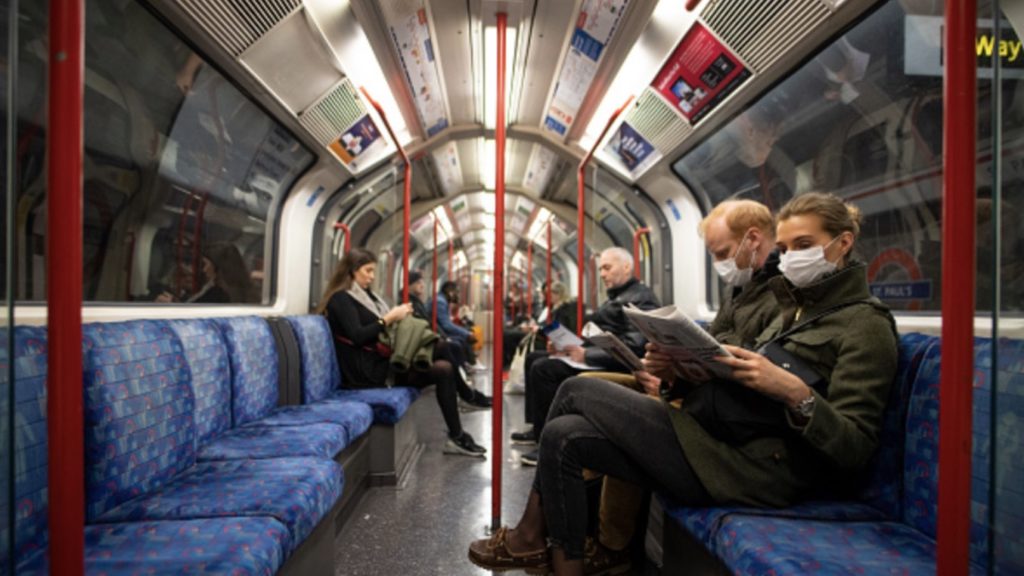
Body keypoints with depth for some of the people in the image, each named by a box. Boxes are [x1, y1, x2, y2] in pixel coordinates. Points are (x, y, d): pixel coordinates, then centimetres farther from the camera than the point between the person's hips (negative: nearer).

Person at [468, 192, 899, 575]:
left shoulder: (865, 323, -5)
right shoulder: (795, 309, 20)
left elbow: (855, 449, -12)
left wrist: (795, 392, -27)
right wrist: (677, 382, 1)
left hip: (751, 468, -8)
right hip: (719, 437, 8)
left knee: (577, 392, -9)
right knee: (563, 436, -5)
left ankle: (532, 536, 12)